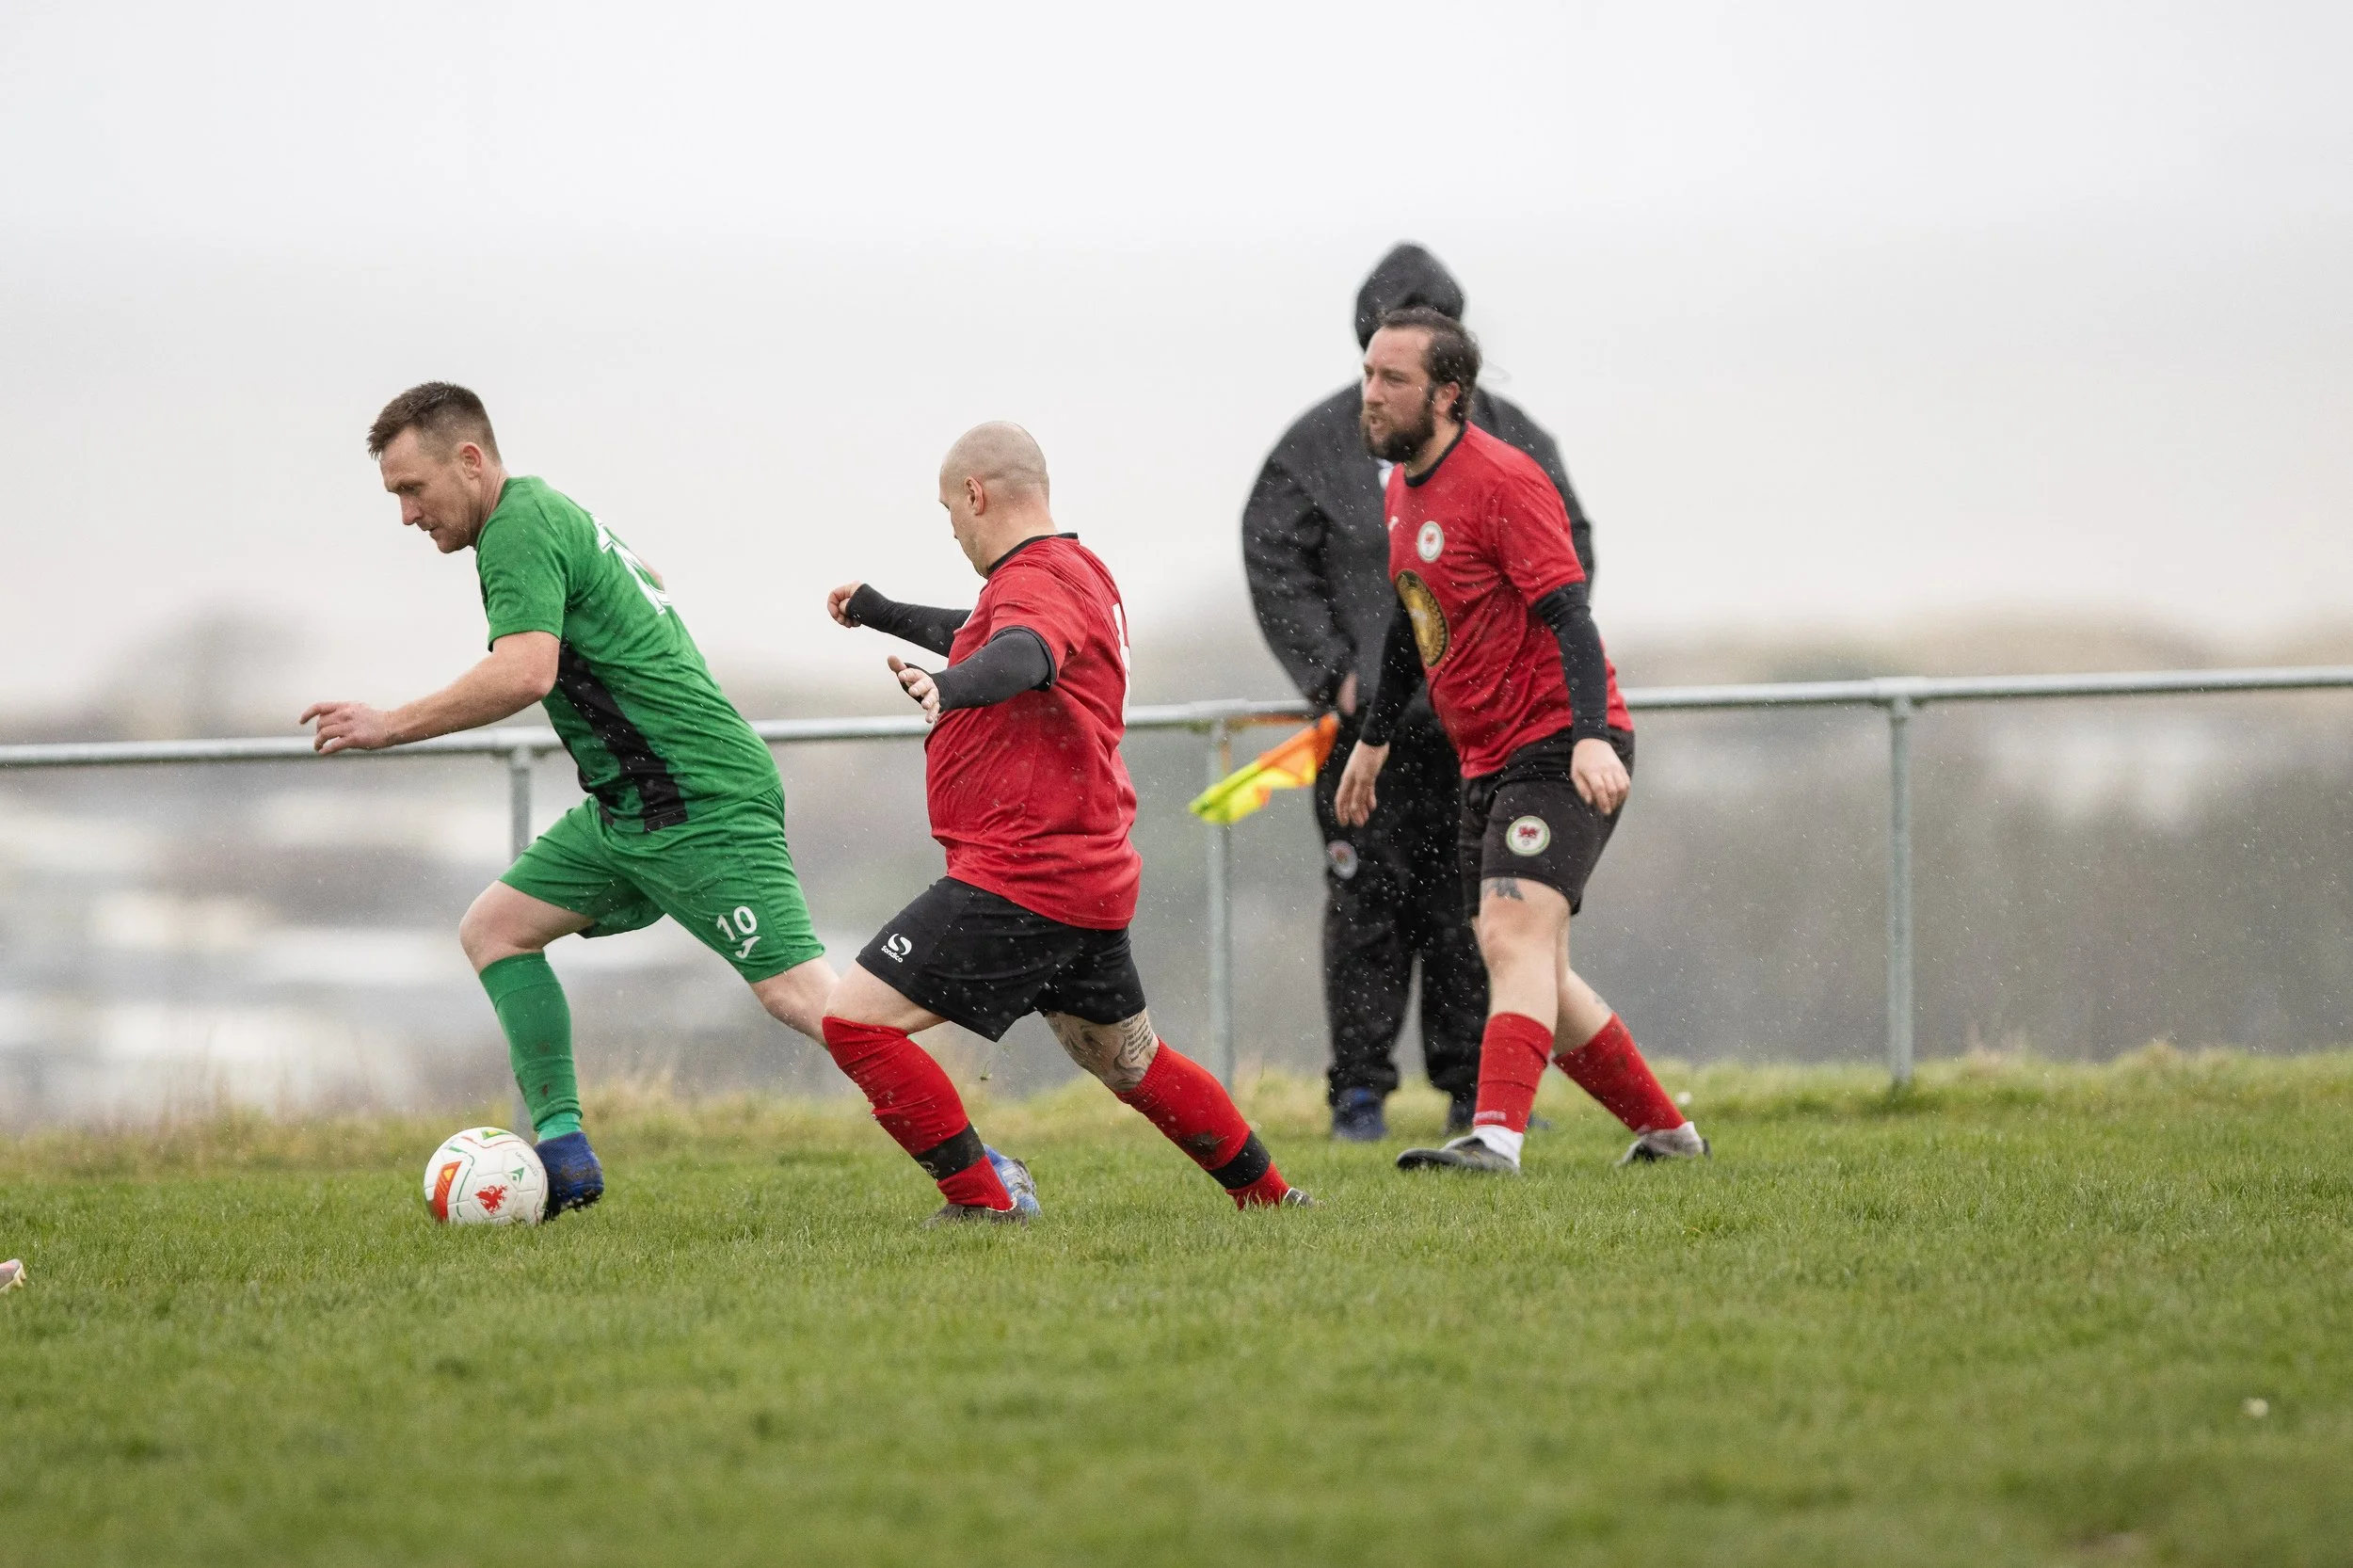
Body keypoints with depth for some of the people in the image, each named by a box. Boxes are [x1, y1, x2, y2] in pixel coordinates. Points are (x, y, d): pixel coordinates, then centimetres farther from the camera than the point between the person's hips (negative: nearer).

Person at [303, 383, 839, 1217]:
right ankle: (563, 1155, 6)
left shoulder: (520, 528, -13)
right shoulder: (554, 515, 18)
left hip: (700, 803, -11)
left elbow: (524, 673, -27)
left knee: (796, 995, -17)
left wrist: (390, 726, -20)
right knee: (494, 928, 10)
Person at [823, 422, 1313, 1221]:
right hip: (1092, 879, 10)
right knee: (1131, 1062, 27)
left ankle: (981, 1200, -14)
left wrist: (949, 690, -58)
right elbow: (983, 638, 38)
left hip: (1018, 882, -10)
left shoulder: (1037, 580, -14)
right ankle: (1268, 1193, 36)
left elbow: (1020, 656, -38)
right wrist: (879, 612, 49)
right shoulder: (1083, 572, 18)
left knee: (854, 1020, -12)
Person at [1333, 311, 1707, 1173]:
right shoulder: (1403, 488, 12)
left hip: (1558, 750, -9)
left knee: (1515, 936, -25)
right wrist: (1373, 738, 33)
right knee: (1536, 976, 12)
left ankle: (1496, 1135, -37)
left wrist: (1592, 737, -35)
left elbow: (1569, 615, -23)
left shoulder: (1502, 480, -16)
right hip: (1489, 766, 9)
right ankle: (1664, 1129, 25)